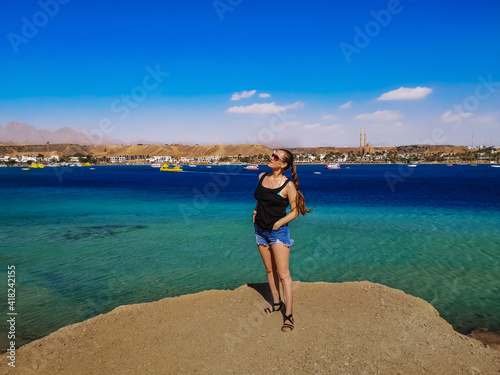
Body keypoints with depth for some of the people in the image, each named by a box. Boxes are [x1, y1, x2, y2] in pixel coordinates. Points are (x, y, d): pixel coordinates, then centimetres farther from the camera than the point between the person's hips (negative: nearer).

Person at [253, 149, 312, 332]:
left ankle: (288, 315, 6)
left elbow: (295, 211, -9)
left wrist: (278, 223, -14)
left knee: (283, 274, -3)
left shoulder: (288, 185, -15)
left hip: (278, 231, -6)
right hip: (260, 229, 6)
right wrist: (256, 211, 5)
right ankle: (276, 303, 35)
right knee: (269, 270, 18)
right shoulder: (262, 177, 3)